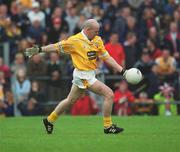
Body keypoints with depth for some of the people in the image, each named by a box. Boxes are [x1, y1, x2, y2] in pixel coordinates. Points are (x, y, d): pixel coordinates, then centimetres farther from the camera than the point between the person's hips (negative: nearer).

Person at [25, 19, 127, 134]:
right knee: (109, 94, -11)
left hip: (90, 75, 8)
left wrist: (122, 71, 3)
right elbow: (56, 46, -5)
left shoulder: (97, 40, 6)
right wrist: (40, 50, -11)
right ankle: (108, 127, -1)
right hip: (83, 76, -8)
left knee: (70, 101, 20)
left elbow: (107, 58, 8)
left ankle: (50, 120, 36)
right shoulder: (75, 40, -13)